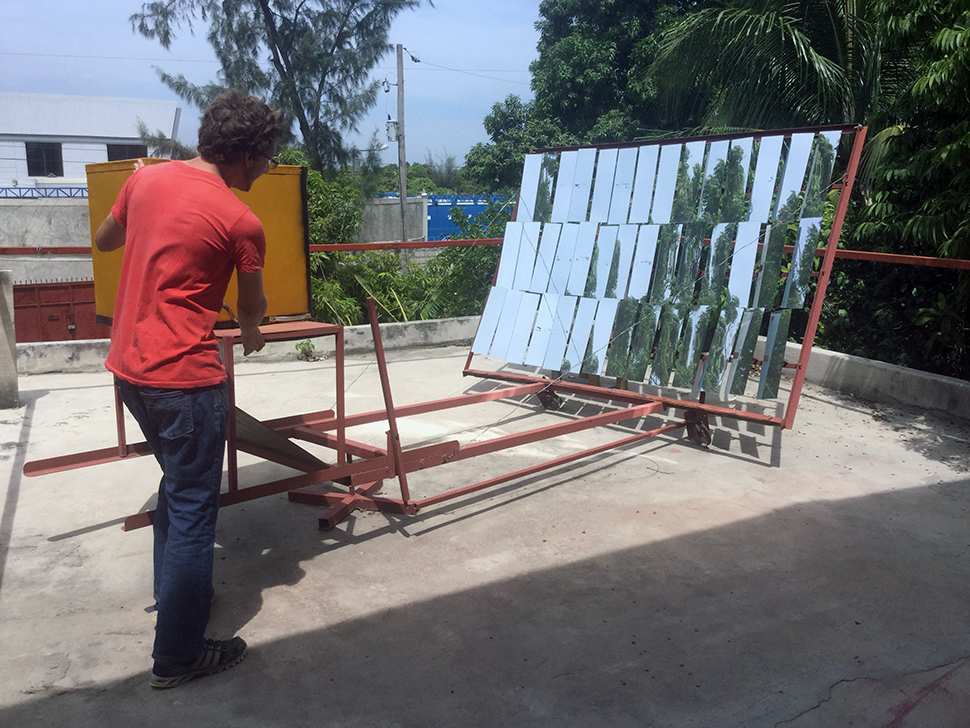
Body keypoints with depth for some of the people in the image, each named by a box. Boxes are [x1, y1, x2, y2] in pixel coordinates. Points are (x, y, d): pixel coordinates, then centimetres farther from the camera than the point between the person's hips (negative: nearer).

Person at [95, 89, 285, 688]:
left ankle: (175, 592, 41)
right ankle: (177, 656, 13)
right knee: (194, 510, 3)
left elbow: (105, 240, 22)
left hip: (128, 365, 8)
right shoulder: (241, 222, -14)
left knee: (179, 486, 25)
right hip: (185, 377, -8)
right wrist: (251, 333, 23)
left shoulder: (146, 177, 5)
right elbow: (253, 310, 1)